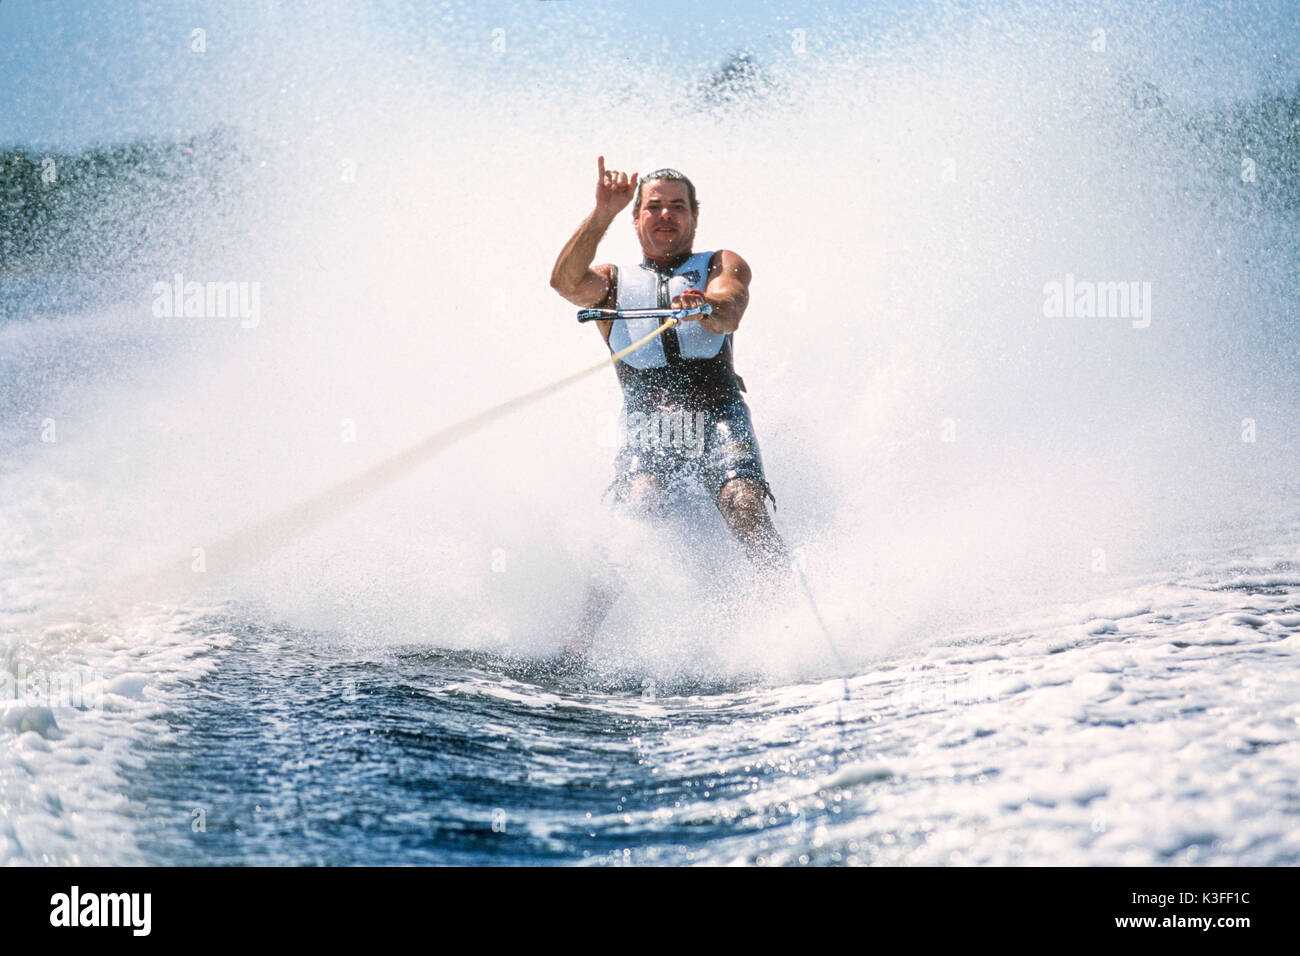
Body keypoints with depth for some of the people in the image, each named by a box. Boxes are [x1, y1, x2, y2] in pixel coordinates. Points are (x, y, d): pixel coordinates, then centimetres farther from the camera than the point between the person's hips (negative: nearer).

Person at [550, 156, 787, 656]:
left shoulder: (722, 265, 18)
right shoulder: (613, 281, 22)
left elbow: (729, 312, -6)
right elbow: (566, 281, -2)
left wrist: (707, 308, -31)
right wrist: (602, 214, -10)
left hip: (719, 414, 0)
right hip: (648, 422, 0)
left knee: (746, 509, -25)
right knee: (635, 512, -25)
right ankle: (580, 637, -20)